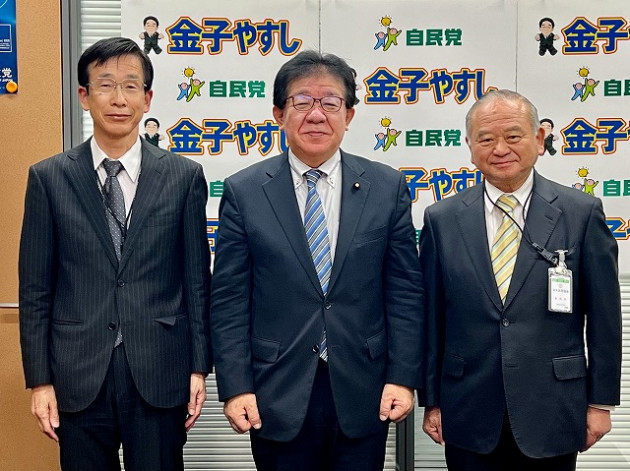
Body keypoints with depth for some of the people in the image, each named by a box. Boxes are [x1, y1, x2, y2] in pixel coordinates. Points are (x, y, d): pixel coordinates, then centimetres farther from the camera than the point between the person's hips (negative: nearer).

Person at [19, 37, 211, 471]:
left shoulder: (184, 176, 1)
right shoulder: (48, 178, 1)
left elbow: (197, 280, 3)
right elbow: (35, 288, 2)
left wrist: (199, 368, 1)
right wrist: (40, 380, 0)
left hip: (159, 374, 0)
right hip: (77, 377, 1)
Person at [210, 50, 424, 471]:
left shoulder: (388, 188, 1)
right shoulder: (244, 192, -1)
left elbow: (404, 291, 2)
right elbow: (229, 299, -2)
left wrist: (404, 377, -3)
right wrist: (235, 387, -6)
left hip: (363, 393, 1)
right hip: (277, 397, -1)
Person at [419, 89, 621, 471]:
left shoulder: (583, 212, -3)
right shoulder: (442, 219, 0)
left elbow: (603, 316, 0)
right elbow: (431, 318, 3)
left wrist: (601, 401, 2)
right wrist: (432, 401, 5)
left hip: (552, 415, -1)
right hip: (469, 417, 1)